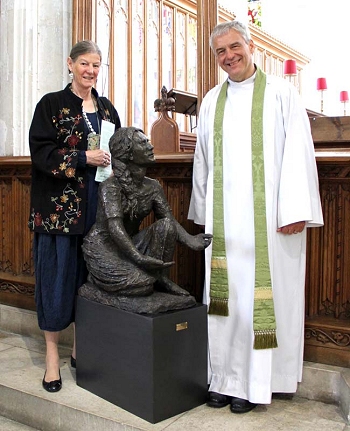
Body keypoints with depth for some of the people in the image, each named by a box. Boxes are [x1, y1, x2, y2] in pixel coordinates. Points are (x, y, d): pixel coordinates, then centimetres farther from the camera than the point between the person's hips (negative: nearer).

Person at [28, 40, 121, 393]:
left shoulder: (107, 108, 15)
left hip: (99, 205, 5)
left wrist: (112, 160, -1)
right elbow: (40, 151, -9)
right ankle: (52, 353, 12)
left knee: (91, 275, 7)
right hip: (60, 205, -4)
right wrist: (82, 158, -17)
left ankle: (81, 346, 22)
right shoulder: (51, 105, 1)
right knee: (58, 274, -1)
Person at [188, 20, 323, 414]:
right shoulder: (211, 101, 15)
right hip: (222, 216, 4)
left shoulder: (280, 93, 3)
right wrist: (202, 213, 13)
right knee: (223, 294, 5)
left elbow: (298, 152, -4)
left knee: (262, 292, -1)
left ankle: (256, 381, 12)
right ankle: (225, 378, 15)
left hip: (267, 215, -4)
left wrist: (295, 210, -13)